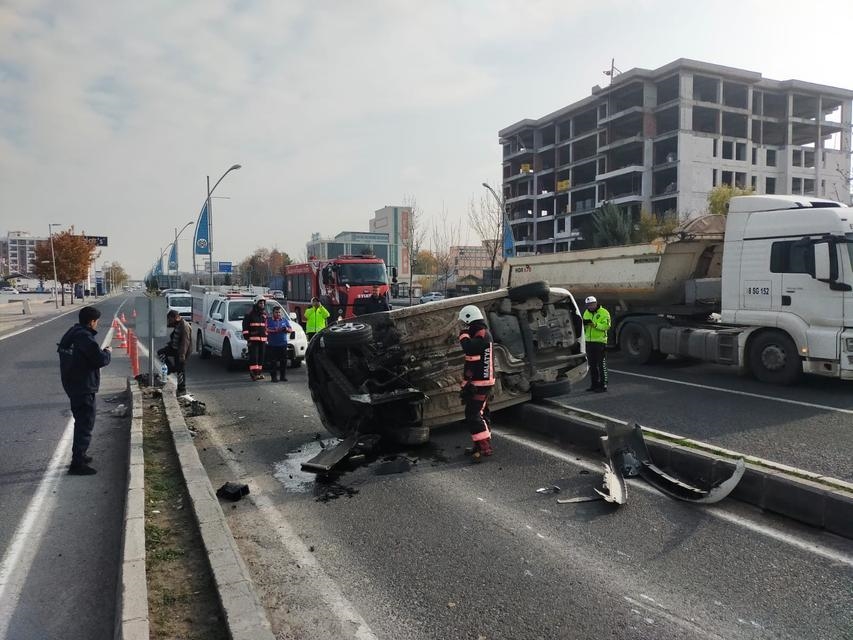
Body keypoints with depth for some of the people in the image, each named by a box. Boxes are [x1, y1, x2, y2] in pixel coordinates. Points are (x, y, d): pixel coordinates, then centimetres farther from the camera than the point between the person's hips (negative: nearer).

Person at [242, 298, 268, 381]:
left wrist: (266, 338, 20)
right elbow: (245, 327, -5)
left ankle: (259, 373, 15)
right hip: (253, 339, -6)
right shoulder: (250, 315, -4)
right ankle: (254, 373, -11)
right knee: (254, 357, -10)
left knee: (261, 357, 8)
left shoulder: (264, 315, 15)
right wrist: (247, 338, -11)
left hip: (263, 340, 6)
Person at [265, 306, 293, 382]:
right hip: (272, 344, -2)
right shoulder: (269, 320, 7)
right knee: (273, 362, -4)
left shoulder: (285, 320, 16)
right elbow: (266, 329, -6)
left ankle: (283, 376, 7)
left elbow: (291, 330, 15)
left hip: (283, 344, 3)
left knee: (283, 361, 1)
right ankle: (274, 376, 1)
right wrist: (274, 330, -21)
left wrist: (287, 329, -7)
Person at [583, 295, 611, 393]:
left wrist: (594, 324, -28)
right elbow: (583, 328, 12)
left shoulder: (604, 312, -6)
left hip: (600, 342, -6)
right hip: (589, 341, 7)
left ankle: (603, 385, 0)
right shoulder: (586, 313, 12)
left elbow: (606, 326, -17)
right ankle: (595, 384, 21)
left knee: (602, 365, -4)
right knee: (592, 365, 12)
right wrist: (584, 324, -11)